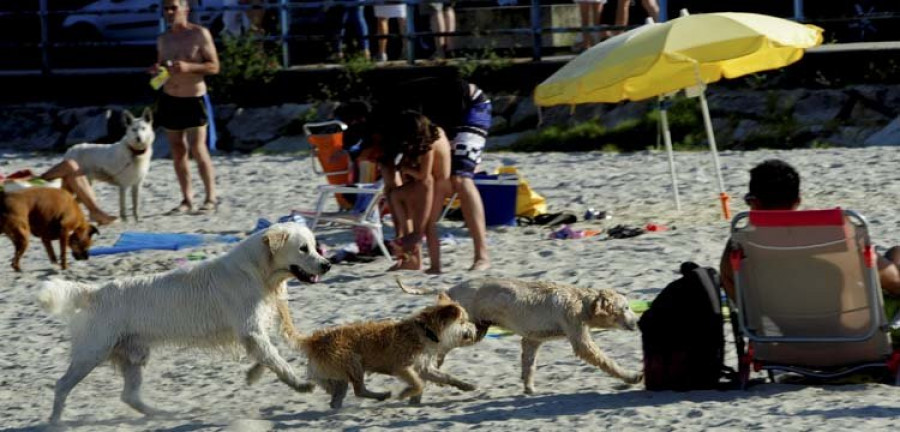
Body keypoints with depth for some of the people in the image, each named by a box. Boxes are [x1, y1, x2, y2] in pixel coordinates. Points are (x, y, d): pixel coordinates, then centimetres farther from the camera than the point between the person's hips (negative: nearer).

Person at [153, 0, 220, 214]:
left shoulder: (200, 34, -5)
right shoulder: (163, 39, 11)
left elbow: (214, 66, -7)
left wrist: (189, 67, -22)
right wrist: (156, 69, -4)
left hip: (193, 99, -5)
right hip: (169, 99, 5)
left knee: (198, 150, -10)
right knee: (178, 152, 5)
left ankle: (211, 197, -1)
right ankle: (187, 199, 10)